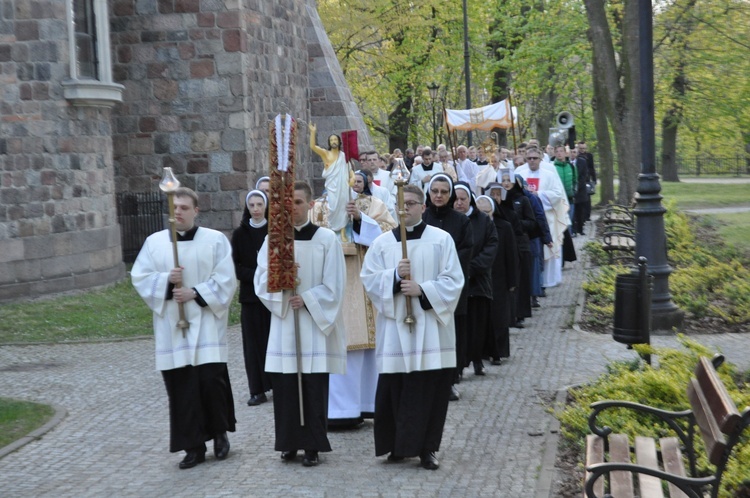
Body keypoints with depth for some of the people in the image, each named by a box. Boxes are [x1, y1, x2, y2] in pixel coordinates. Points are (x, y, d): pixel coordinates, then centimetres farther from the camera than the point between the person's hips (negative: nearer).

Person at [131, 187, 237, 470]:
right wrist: (166, 280, -14)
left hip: (206, 324, -2)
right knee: (181, 388, 2)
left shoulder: (215, 240, 0)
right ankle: (193, 447, 11)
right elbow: (139, 278, 3)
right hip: (172, 327, 3)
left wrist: (195, 293, -16)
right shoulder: (154, 242, 7)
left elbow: (225, 280, -6)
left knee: (211, 380, -7)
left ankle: (220, 433, 18)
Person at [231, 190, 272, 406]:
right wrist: (255, 275, -12)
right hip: (250, 295, 1)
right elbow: (235, 266, 3)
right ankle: (258, 390, 5)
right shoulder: (240, 233, 5)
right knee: (254, 341, 1)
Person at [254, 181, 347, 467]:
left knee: (314, 386, -2)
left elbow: (334, 286, -4)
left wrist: (306, 299, -12)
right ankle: (289, 442, 15)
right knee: (284, 384, 3)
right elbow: (261, 281, 4)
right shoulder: (273, 239, 7)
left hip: (315, 323, -3)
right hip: (283, 321, 3)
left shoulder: (327, 239, -2)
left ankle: (313, 445, 6)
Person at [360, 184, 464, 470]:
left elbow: (453, 281, -2)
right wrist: (395, 275, -15)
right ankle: (398, 446, 14)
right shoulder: (382, 242, 7)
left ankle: (426, 447, 9)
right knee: (394, 388, 0)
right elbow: (369, 279, 1)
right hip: (394, 326, 1)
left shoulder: (441, 239, 3)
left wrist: (422, 289, -15)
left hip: (431, 326, -1)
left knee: (431, 388, -1)